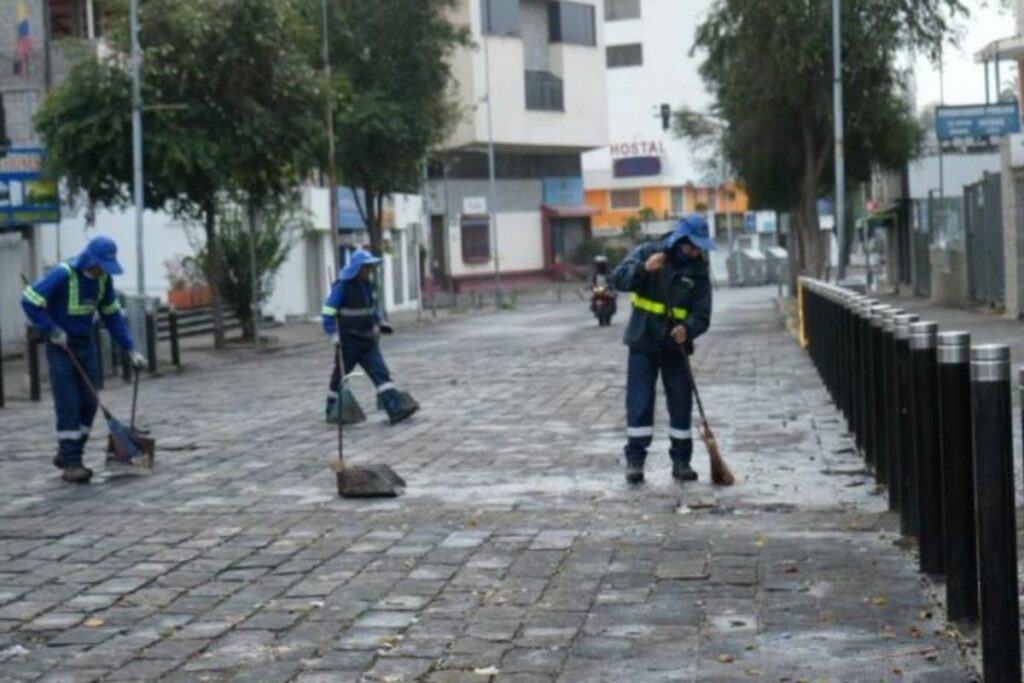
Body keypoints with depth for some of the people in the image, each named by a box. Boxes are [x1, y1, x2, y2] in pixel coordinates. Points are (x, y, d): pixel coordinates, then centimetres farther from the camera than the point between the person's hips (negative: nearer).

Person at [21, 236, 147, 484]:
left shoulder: (104, 279, -1)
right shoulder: (62, 275, -20)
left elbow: (113, 316, 7)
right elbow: (29, 301, -19)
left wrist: (131, 350, 1)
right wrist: (53, 331, -19)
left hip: (85, 343, 6)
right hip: (60, 346, -6)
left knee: (89, 403, 5)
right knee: (68, 405, -9)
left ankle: (67, 454, 19)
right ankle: (70, 464, -5)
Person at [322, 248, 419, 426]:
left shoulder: (366, 284, 8)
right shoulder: (342, 286, -14)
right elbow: (328, 313, -16)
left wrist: (381, 323, 13)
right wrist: (335, 336, -22)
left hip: (368, 340, 6)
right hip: (348, 342, -6)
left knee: (381, 372, -6)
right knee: (340, 377, 8)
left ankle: (396, 409, -15)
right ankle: (333, 411, 25)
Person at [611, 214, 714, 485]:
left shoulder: (698, 269, -2)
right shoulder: (647, 252, -5)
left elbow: (702, 314, -6)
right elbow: (619, 279, -16)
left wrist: (688, 329, -27)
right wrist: (644, 269, -33)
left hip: (675, 346, 2)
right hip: (643, 342, -2)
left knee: (681, 402, 4)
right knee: (639, 401, -4)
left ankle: (681, 461, 14)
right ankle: (634, 460, 1)